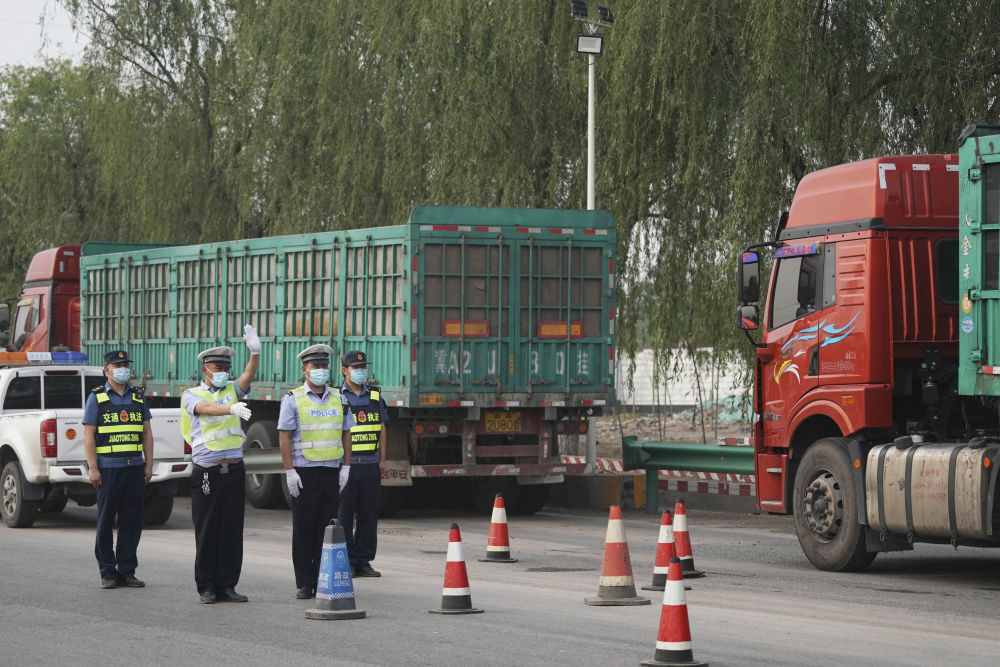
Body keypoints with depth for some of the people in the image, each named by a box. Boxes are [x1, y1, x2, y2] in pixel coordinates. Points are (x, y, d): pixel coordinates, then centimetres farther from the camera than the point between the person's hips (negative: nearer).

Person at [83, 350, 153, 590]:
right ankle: (108, 572, 7)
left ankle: (127, 571, 10)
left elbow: (147, 433, 15)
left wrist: (149, 464, 7)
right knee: (106, 521, 0)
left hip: (135, 467, 4)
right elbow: (88, 435, -3)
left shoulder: (138, 397, 14)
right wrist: (92, 467, -10)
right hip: (108, 468, -4)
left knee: (132, 521, 4)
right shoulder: (97, 397, 2)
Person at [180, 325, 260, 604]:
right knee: (207, 531, -1)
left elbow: (249, 375, -6)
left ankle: (227, 586, 9)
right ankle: (206, 588, 6)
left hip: (234, 471, 4)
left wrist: (255, 353, -26)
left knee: (232, 531, 4)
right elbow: (206, 408, -19)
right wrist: (232, 408, -38)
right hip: (206, 473, -4)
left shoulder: (232, 390, 14)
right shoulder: (191, 395, 3)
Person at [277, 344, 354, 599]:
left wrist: (346, 467, 6)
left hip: (332, 472, 4)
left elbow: (346, 435, 15)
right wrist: (289, 471, -11)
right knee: (304, 529, -2)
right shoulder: (293, 399, 0)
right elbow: (284, 437, -4)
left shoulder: (338, 399, 13)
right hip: (304, 472, -4)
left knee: (327, 529, 3)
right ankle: (304, 584, 3)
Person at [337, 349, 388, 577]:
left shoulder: (375, 396, 13)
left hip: (371, 464, 4)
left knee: (369, 514, 5)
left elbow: (381, 430, 14)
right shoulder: (337, 397, 0)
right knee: (344, 515, -2)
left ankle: (363, 561, 11)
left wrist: (382, 460, 7)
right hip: (346, 464, -4)